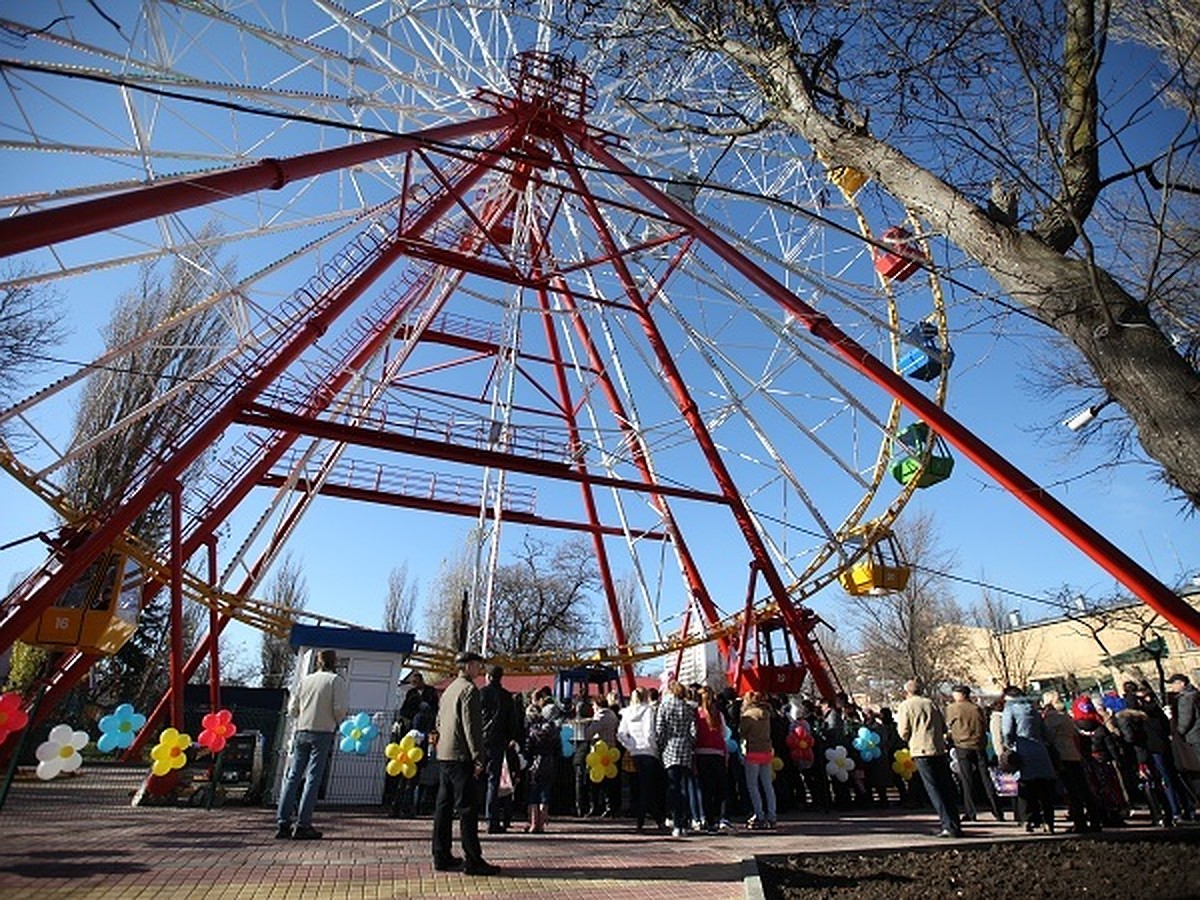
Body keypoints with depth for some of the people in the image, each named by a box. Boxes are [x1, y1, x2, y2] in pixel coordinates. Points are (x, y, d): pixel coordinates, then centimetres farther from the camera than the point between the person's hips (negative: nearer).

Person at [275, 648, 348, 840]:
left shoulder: (305, 680, 11)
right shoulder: (337, 680, -4)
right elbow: (339, 708, -12)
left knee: (293, 776, 10)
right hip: (323, 733, -5)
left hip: (301, 732, 5)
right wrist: (337, 723, 8)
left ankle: (283, 822, 11)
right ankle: (302, 825, -1)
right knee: (313, 778, -1)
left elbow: (292, 710, 12)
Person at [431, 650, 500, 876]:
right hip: (461, 756, -9)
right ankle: (473, 860, -2)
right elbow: (471, 726, -18)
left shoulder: (448, 689, 16)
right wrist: (478, 758, -16)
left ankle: (441, 856, 20)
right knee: (468, 808, -5)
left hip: (443, 755, 9)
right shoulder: (469, 689, -13)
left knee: (444, 806, 13)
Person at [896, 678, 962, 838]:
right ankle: (955, 826, 16)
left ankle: (948, 826, -4)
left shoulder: (905, 706, -2)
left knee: (934, 790, 0)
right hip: (940, 750, 5)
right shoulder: (931, 703, 10)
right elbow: (944, 728, 14)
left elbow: (904, 734, -4)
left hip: (921, 751, -5)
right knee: (946, 789, 12)